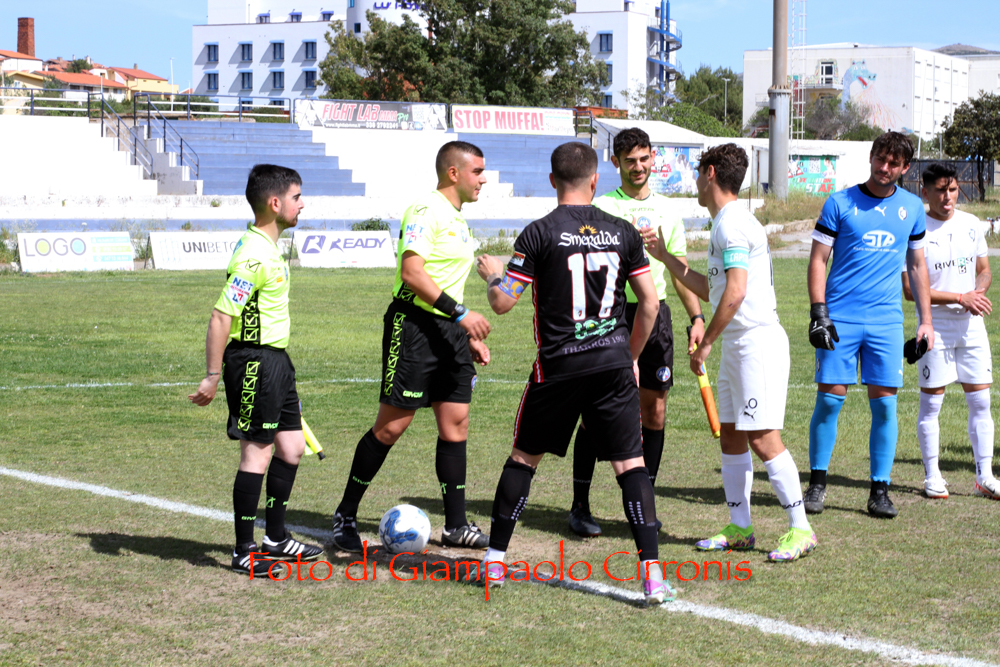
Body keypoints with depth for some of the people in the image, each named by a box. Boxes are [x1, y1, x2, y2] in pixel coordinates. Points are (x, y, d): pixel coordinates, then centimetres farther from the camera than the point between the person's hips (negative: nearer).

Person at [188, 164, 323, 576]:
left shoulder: (268, 248, 12)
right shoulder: (254, 255, -20)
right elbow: (221, 315, -23)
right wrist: (212, 377, -22)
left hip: (275, 359, 10)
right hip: (254, 361, -10)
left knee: (291, 447, 15)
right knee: (257, 453, -4)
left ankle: (276, 538, 27)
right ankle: (244, 552, 4)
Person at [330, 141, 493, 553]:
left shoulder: (457, 218, 18)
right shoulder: (425, 211, -12)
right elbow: (412, 273, -22)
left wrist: (470, 336, 22)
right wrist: (460, 313, -24)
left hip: (449, 329, 9)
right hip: (414, 324, -9)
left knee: (455, 423, 4)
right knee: (391, 426, -5)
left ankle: (456, 526, 9)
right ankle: (345, 516, 7)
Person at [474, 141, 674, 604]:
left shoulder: (539, 233, -5)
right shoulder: (622, 232, 5)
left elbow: (502, 302, -5)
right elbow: (649, 301, 7)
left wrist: (493, 274, 17)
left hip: (559, 364, -1)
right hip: (614, 362, 1)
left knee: (524, 456, 15)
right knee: (630, 463, 1)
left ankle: (494, 561, 21)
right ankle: (653, 575, -8)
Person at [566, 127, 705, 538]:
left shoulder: (665, 210, 14)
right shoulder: (602, 207, 0)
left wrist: (697, 317, 9)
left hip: (655, 314, 4)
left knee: (654, 411, 5)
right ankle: (580, 506, 3)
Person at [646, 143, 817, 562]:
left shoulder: (733, 224, -14)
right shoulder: (727, 223, 18)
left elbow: (734, 293, -22)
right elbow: (710, 290, 27)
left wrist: (705, 343, -17)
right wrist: (665, 257, 29)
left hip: (759, 342, -10)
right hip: (737, 345, 10)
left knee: (762, 437, -11)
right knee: (731, 435, 11)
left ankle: (800, 529, -6)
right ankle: (739, 528, 16)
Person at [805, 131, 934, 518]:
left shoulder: (912, 207, 10)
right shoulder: (840, 203, 0)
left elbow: (917, 266, 17)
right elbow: (818, 260, 1)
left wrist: (926, 321, 13)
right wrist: (817, 312, -9)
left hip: (887, 319, 2)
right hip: (840, 316, -2)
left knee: (884, 403, -1)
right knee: (829, 399, -3)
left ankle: (880, 490, 6)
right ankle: (817, 483, 10)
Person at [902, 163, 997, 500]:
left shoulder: (971, 224, 7)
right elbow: (910, 289, -14)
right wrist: (960, 298, -17)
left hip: (971, 324, 5)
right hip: (936, 324, -5)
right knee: (931, 401, 0)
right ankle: (932, 476, 11)